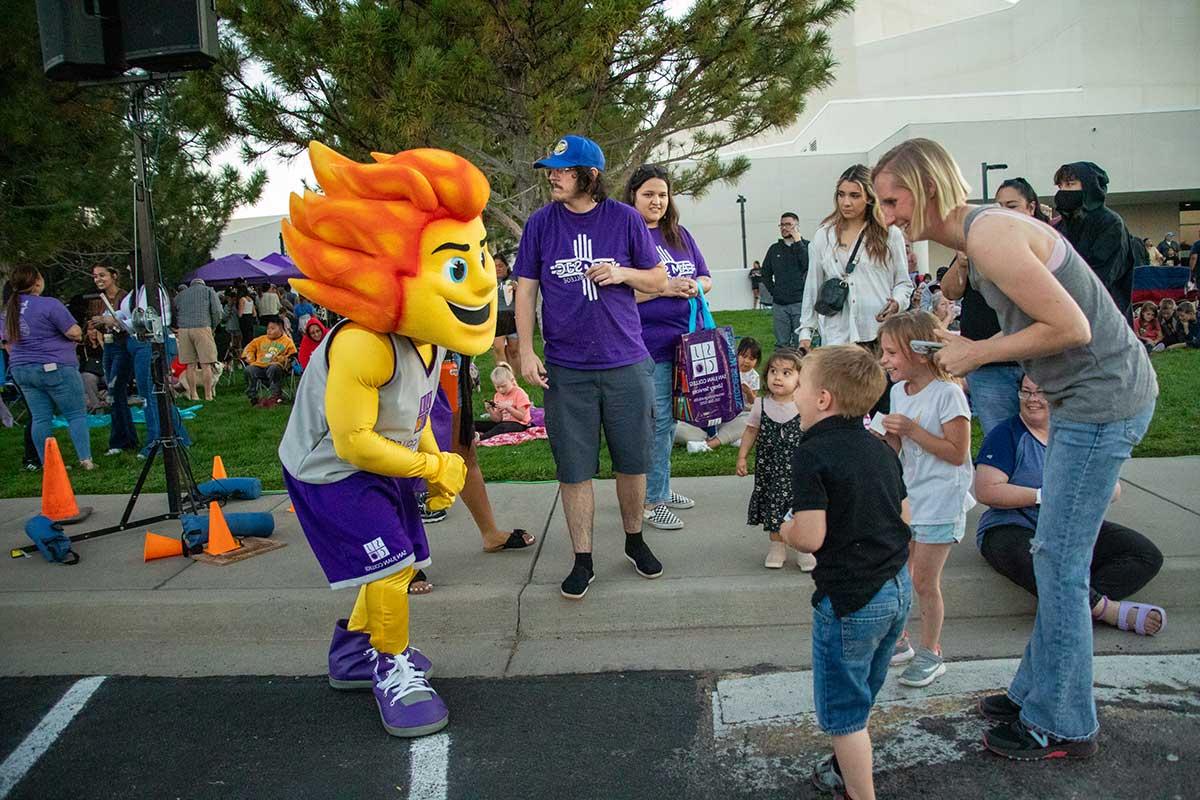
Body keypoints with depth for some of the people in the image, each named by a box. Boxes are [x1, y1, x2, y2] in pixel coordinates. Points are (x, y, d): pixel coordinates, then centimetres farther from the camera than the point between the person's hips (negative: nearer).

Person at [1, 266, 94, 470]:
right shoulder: (49, 304, -14)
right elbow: (74, 332, -16)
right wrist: (77, 337, 6)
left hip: (21, 370, 7)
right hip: (55, 368, -7)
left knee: (39, 418, 9)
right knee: (77, 414, 1)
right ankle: (86, 459, -4)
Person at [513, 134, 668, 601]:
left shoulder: (625, 219, 1)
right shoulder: (540, 223, 2)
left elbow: (659, 280, 7)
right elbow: (526, 289, 5)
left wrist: (622, 273, -12)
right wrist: (526, 352, -3)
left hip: (626, 364, 0)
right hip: (566, 368, 0)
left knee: (633, 462, 11)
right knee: (574, 469, 4)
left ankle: (635, 541, 33)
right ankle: (582, 562, 18)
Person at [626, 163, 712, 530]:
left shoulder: (680, 235, 13)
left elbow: (705, 278, 18)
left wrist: (696, 286, -6)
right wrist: (664, 288, -18)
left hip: (684, 340, 7)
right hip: (647, 345, -7)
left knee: (668, 420, 15)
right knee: (657, 422, -4)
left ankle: (659, 487, 29)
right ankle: (651, 500, 8)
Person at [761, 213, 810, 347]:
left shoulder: (806, 245, 2)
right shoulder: (774, 249, 14)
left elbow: (808, 264, -16)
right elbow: (765, 273, 20)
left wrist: (797, 241, -11)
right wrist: (773, 291, 8)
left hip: (800, 302, -4)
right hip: (779, 305, 4)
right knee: (781, 344, 7)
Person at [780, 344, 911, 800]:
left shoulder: (812, 454, -18)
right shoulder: (881, 449, 6)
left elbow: (810, 537, -23)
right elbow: (904, 515, 13)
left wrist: (786, 530, -3)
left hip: (850, 599, -8)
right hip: (898, 590, 9)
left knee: (842, 709, 9)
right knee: (862, 694, 26)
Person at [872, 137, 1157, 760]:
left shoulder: (990, 235, -21)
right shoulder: (979, 233, 11)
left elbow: (1071, 327, -23)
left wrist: (978, 353, -13)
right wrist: (966, 352, 6)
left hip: (1101, 399, -10)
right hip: (1083, 398, 10)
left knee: (1059, 563, -2)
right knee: (1054, 557, 16)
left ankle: (1062, 726, 13)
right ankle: (1037, 690, 29)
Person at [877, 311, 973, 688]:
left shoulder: (947, 394, -17)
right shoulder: (898, 391, 5)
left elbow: (957, 453, -19)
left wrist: (912, 429, -24)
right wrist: (886, 432, -10)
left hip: (939, 504, -7)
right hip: (905, 496, 7)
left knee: (924, 582, 3)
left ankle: (931, 653, 21)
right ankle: (898, 641, 30)